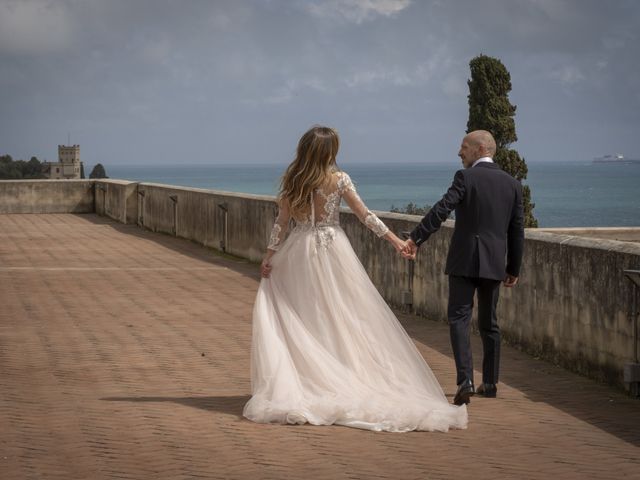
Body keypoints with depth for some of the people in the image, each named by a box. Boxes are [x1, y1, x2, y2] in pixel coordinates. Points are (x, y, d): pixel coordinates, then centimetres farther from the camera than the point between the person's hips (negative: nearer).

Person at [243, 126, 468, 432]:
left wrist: (270, 255, 7)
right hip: (333, 249, -2)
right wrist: (392, 238, 3)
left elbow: (282, 221, 0)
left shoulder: (291, 180, -1)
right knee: (347, 317, 6)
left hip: (300, 252, 2)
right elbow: (364, 215, -4)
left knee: (301, 320, 7)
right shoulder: (339, 179, -6)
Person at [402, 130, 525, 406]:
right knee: (488, 322, 16)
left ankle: (465, 381, -19)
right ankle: (490, 383, 22)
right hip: (494, 263, 5)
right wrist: (513, 269, 17)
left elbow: (441, 210, -19)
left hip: (464, 261, -5)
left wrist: (415, 239, -20)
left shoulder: (466, 177, -7)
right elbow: (517, 230, 10)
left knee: (459, 319, -5)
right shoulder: (512, 184, 8)